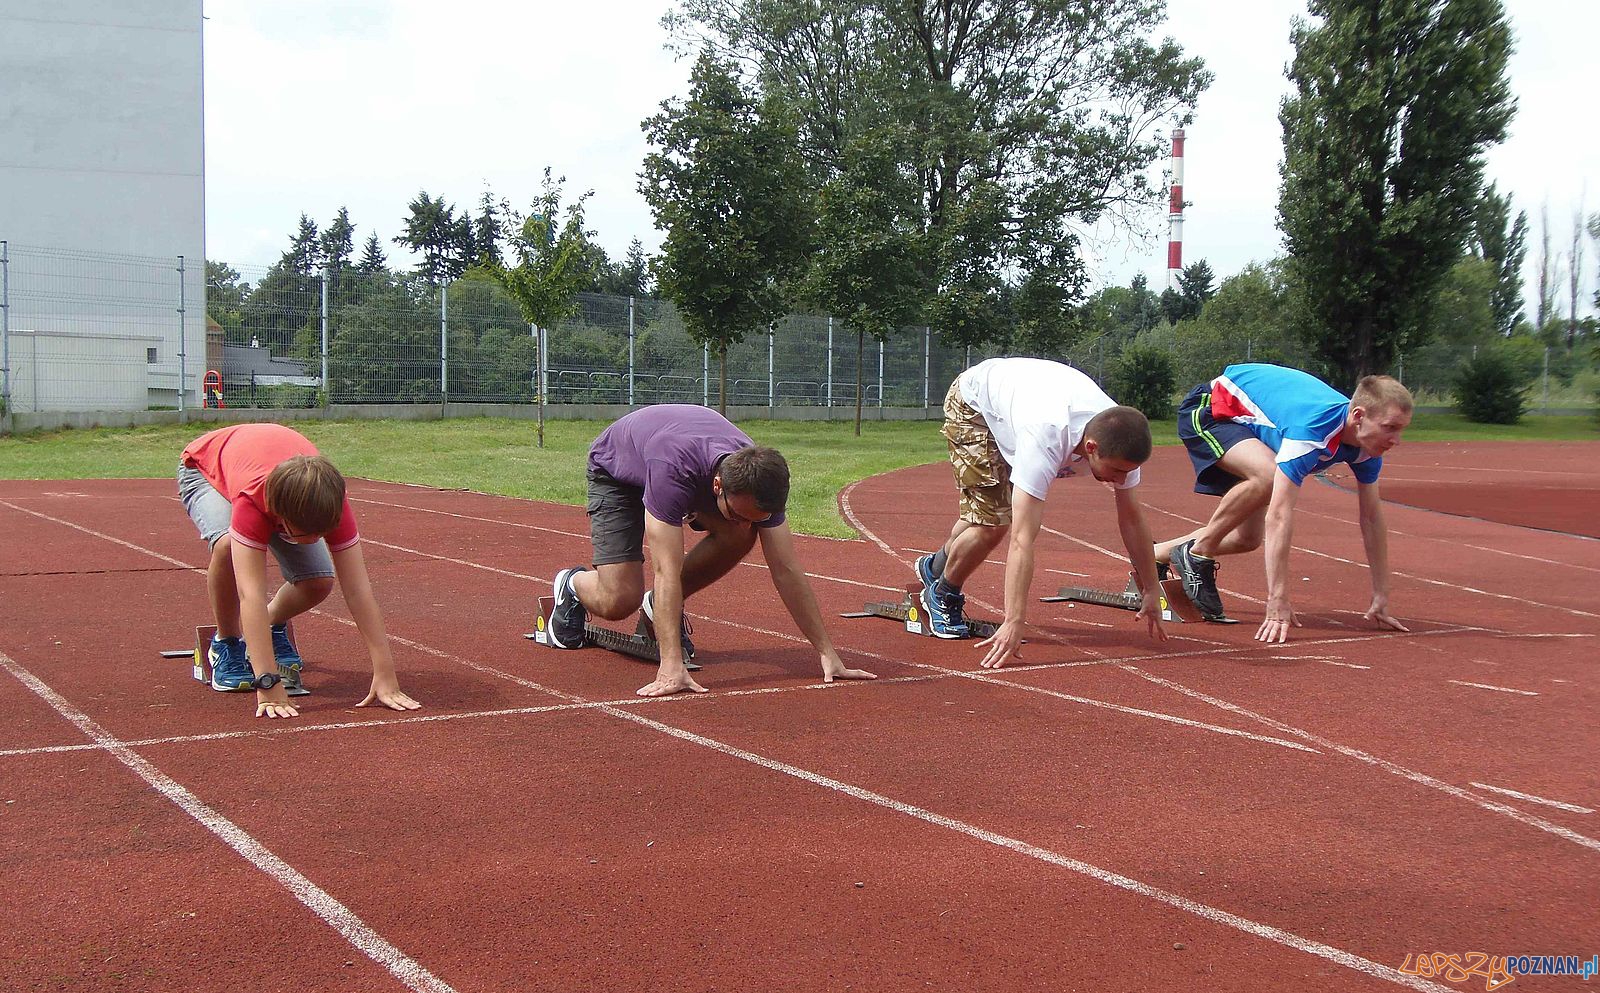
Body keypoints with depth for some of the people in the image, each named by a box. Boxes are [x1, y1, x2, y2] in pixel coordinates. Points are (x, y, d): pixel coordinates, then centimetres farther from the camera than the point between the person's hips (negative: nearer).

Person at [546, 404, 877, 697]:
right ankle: (574, 584, 17)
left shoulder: (761, 480, -31)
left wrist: (828, 655, -29)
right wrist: (672, 667, -57)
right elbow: (667, 571, -50)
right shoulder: (674, 470, -47)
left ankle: (661, 607, 0)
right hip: (614, 470, -4)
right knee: (619, 601, -20)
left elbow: (787, 570, -27)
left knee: (740, 536, -24)